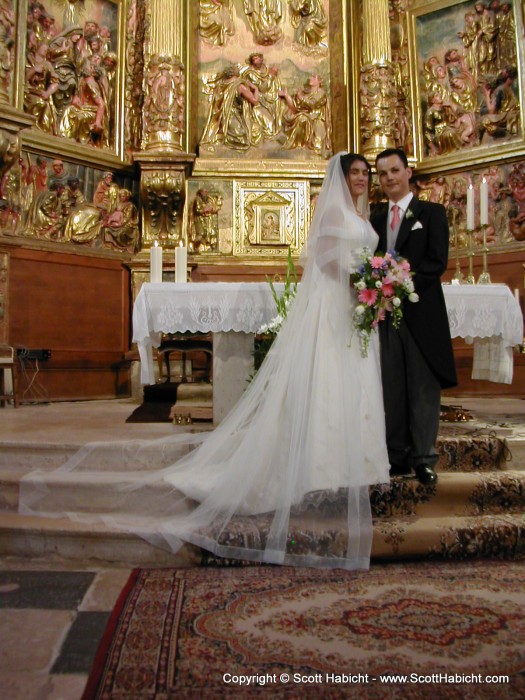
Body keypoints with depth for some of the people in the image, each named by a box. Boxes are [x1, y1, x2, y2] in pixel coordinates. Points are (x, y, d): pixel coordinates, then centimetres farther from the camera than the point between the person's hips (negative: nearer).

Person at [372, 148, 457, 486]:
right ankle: (396, 455, 17)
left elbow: (438, 261, -8)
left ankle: (424, 458, 11)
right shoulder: (376, 220, 18)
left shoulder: (432, 212, 5)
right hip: (385, 312, 4)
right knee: (391, 388, 7)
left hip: (421, 311, -4)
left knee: (423, 387, 1)